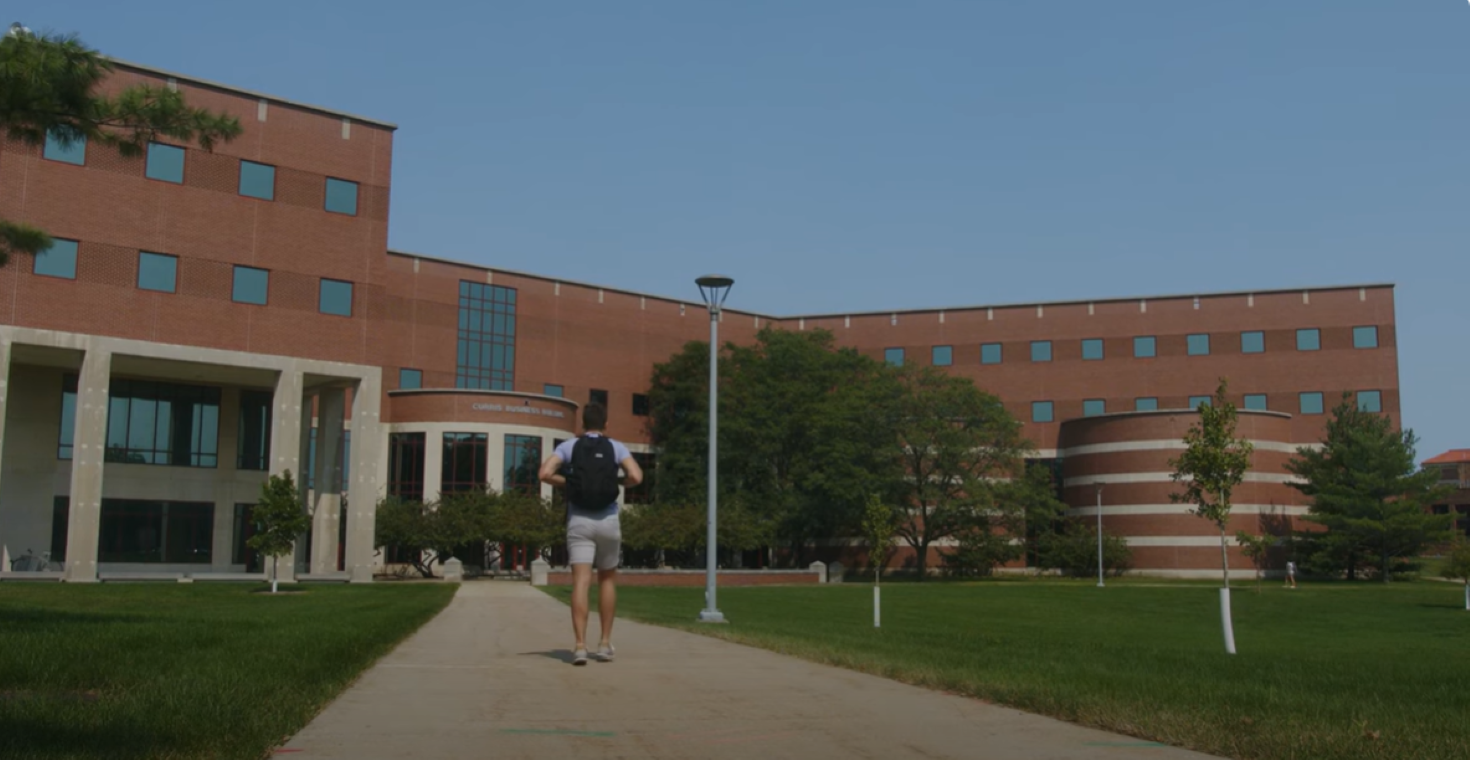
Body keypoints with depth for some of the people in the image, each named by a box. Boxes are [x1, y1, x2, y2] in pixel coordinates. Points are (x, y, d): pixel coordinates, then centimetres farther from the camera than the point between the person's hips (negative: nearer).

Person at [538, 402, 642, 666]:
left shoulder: (568, 446, 6)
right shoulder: (616, 447, 5)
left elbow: (545, 473, -8)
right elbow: (636, 477, -11)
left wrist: (567, 483, 11)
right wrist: (619, 481, 12)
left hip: (579, 522, 0)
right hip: (608, 522, 1)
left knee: (580, 584, -8)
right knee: (607, 580, 18)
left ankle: (580, 646, -22)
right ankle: (605, 644, 16)